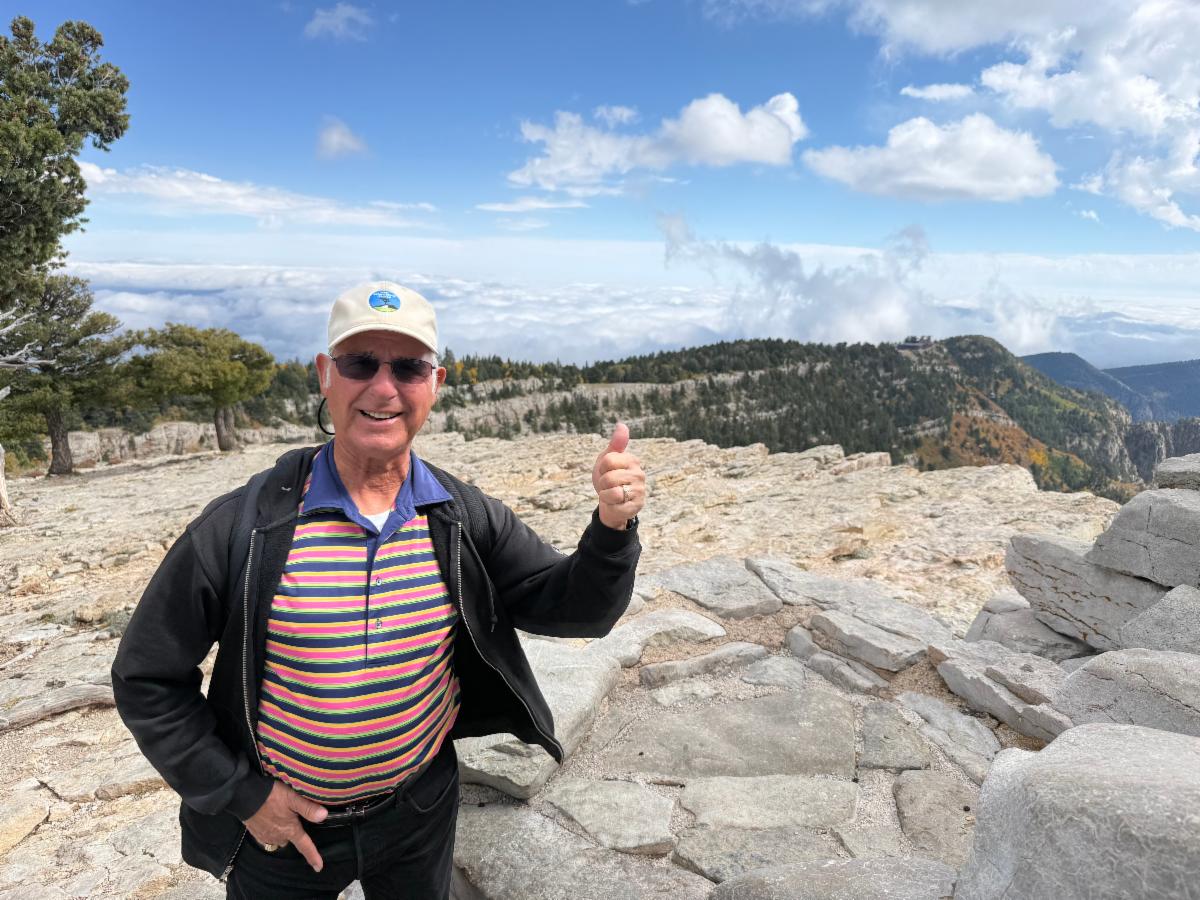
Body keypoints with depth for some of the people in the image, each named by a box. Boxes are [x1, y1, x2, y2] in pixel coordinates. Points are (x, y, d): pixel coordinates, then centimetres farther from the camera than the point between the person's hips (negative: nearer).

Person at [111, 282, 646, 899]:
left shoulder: (467, 519, -11)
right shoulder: (243, 526, -18)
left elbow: (569, 607, -11)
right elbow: (147, 678, -8)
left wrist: (612, 526, -30)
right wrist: (240, 794, -10)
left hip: (421, 814, 2)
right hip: (278, 824, -1)